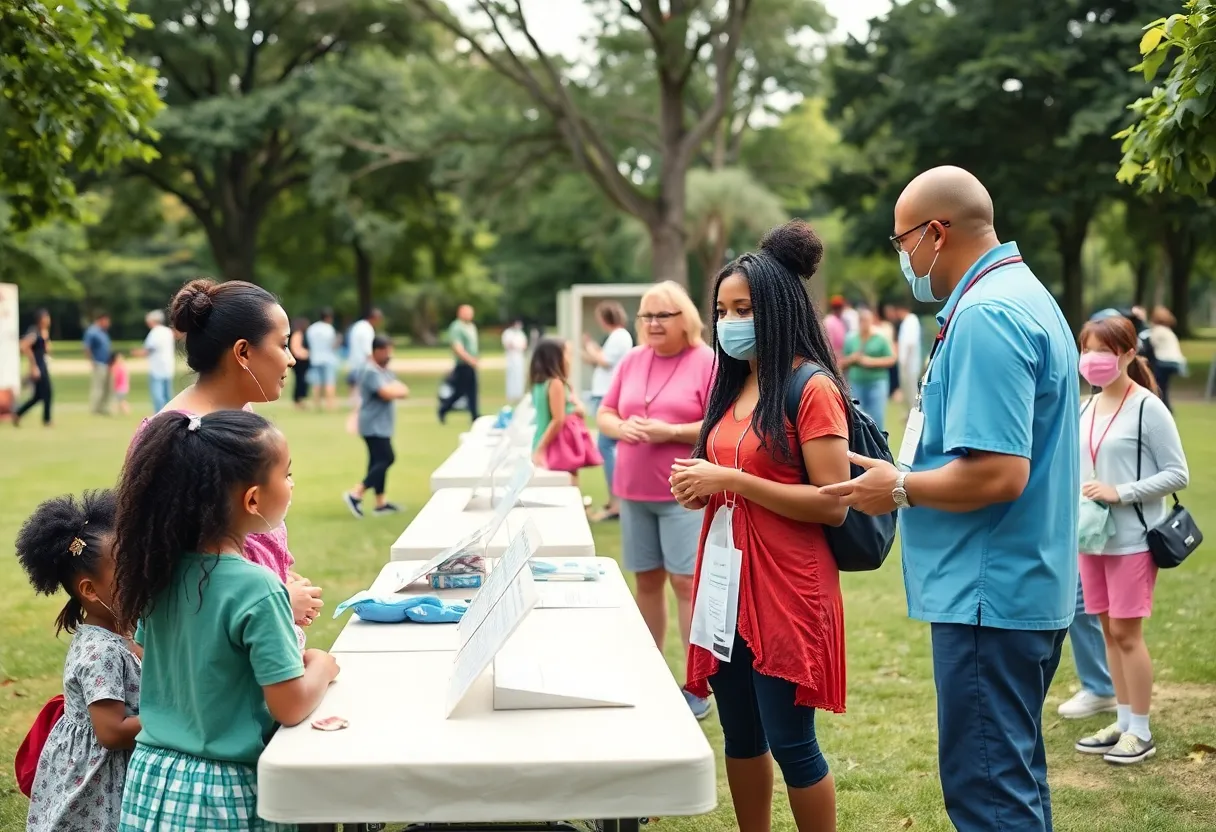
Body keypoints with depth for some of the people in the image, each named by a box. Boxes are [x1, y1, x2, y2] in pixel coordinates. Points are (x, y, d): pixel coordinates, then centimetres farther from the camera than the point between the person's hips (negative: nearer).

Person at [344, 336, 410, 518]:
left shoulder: (385, 371, 15)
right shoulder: (370, 372, -16)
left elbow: (404, 391, 12)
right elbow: (387, 393, -25)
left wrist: (393, 389, -9)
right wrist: (397, 389, -6)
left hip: (381, 426, 10)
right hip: (374, 426, -10)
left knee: (378, 461, 11)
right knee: (386, 459, -11)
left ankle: (381, 502, 16)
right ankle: (355, 494, -10)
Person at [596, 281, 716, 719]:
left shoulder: (708, 362, -8)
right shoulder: (632, 361, 9)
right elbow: (604, 414, 13)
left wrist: (670, 431, -20)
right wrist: (621, 427, -8)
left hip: (684, 492, -5)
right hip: (634, 490, 5)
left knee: (686, 582, -5)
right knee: (647, 581, 11)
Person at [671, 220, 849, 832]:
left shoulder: (813, 390, -12)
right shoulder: (734, 385, 12)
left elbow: (833, 504, -18)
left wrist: (730, 480, -20)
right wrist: (700, 487, 3)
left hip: (787, 588, -8)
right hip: (728, 576, 8)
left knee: (790, 741, -1)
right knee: (739, 734, 15)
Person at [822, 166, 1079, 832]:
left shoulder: (985, 317, -20)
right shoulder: (1027, 296, 14)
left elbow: (998, 473, -27)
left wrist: (899, 490, -12)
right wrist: (909, 475, 18)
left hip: (991, 597, -11)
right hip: (1029, 589, 11)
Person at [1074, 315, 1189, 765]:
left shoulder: (1147, 408, -12)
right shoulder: (1088, 409, 9)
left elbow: (1178, 474, -12)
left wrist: (1120, 493, -19)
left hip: (1133, 539, -7)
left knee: (1127, 631, -2)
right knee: (1109, 629, 12)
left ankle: (1141, 732, 10)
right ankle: (1124, 722, 23)